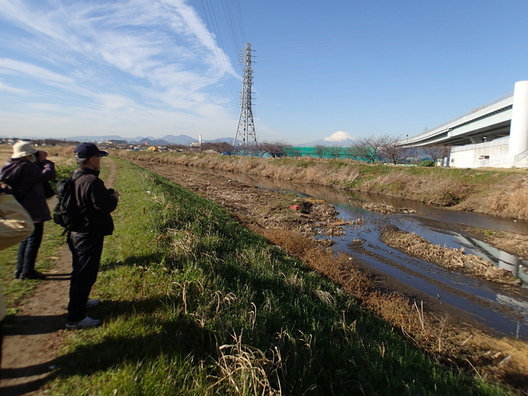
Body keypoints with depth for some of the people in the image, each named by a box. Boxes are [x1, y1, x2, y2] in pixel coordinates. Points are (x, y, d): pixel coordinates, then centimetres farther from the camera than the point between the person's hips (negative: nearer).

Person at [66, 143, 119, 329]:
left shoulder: (74, 178, 7)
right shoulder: (92, 181, -24)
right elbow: (105, 206, -24)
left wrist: (107, 193, 4)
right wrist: (114, 197, -6)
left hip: (76, 232, 10)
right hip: (89, 235, -10)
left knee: (80, 271, 25)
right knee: (86, 274, 0)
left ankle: (79, 302, 44)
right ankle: (76, 317, 9)